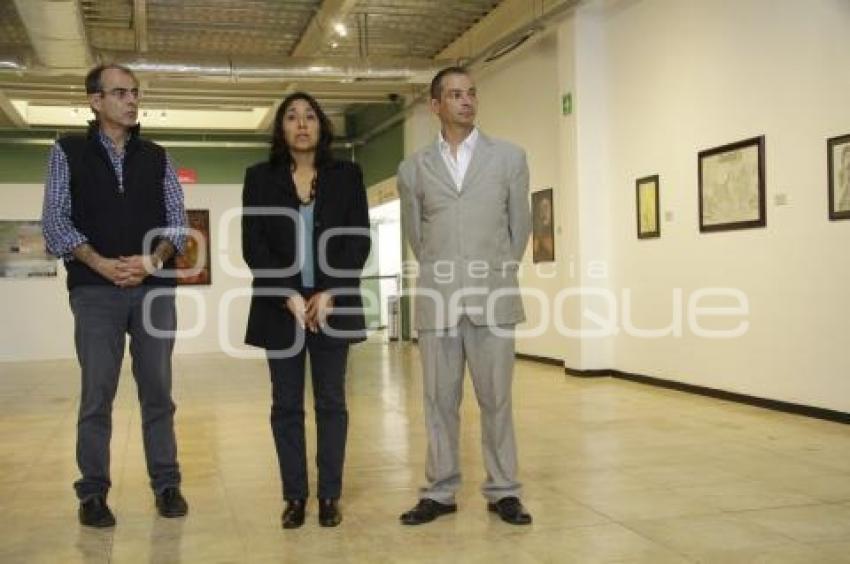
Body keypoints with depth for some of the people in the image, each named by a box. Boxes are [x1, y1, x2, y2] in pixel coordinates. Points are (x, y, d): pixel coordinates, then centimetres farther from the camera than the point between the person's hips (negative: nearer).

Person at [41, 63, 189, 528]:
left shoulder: (157, 158, 12)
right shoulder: (68, 152, 6)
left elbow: (177, 221, 8)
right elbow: (55, 221, -1)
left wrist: (152, 261, -11)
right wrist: (101, 264, -14)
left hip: (155, 288, 2)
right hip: (95, 290, -2)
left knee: (157, 390, 5)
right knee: (97, 393, 0)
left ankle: (166, 484, 14)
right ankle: (93, 493, 10)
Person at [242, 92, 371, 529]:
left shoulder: (347, 175, 7)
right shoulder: (260, 178, 6)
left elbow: (359, 240, 1)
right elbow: (252, 246, -1)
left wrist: (329, 294, -11)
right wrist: (288, 296, -12)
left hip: (332, 304, 0)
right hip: (280, 306, 0)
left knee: (330, 402, 4)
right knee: (286, 404, 4)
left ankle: (330, 496, 13)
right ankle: (294, 496, 13)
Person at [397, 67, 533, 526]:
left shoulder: (509, 157, 5)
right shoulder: (413, 169, 7)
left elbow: (520, 226, 11)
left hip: (493, 298, -1)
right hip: (436, 299, 1)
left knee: (496, 398, 4)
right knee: (439, 400, 7)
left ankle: (502, 492, 16)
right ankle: (440, 492, 18)